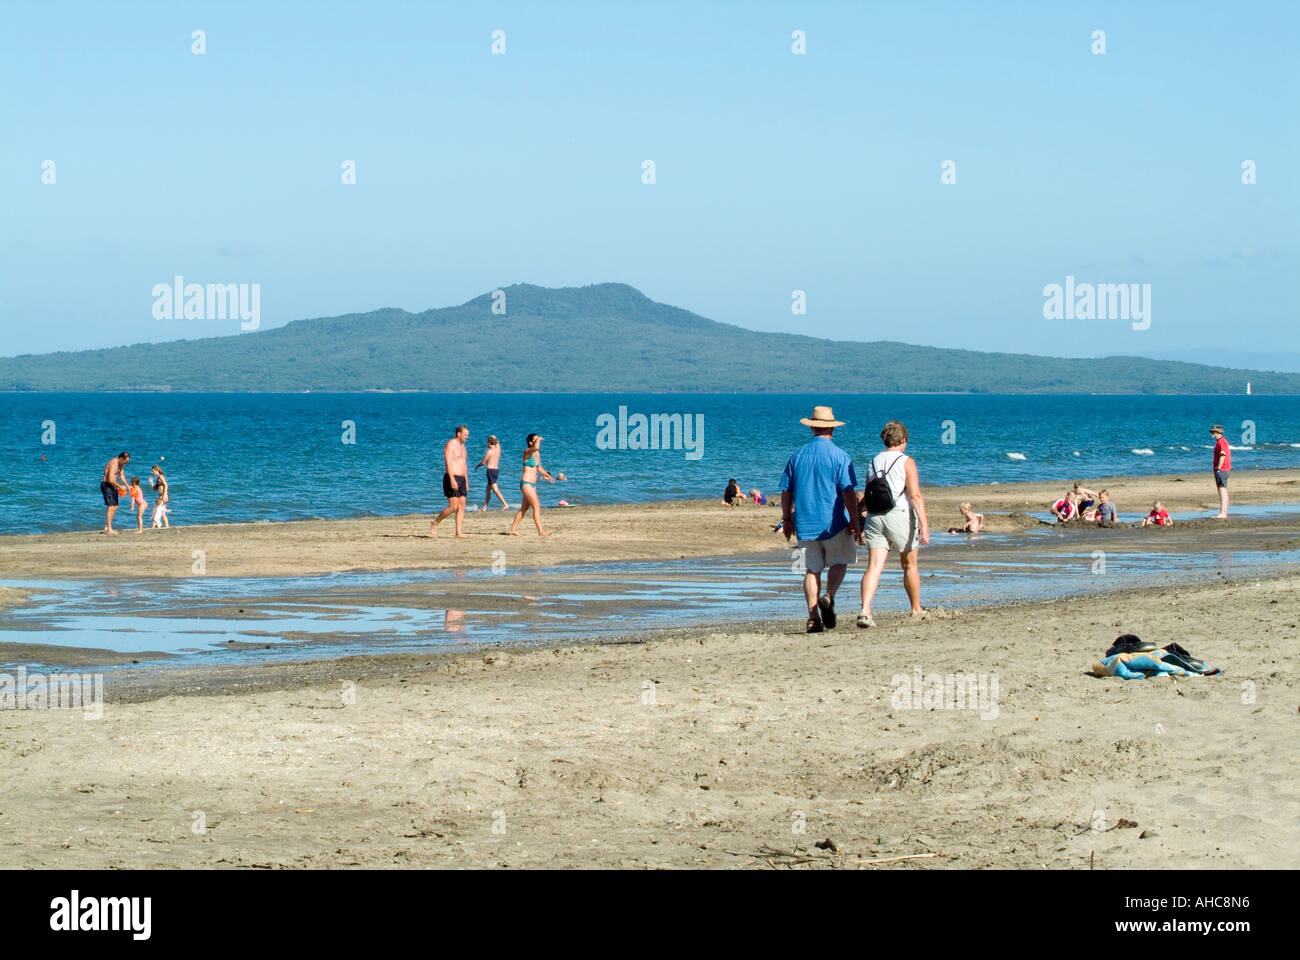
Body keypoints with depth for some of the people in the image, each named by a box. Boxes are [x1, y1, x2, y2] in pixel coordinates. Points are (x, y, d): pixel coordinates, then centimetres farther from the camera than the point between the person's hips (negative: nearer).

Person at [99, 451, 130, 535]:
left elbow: (121, 475, 18)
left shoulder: (121, 464, 7)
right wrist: (120, 487, -21)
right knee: (110, 506, -16)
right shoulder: (113, 464, -24)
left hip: (113, 486, 10)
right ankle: (109, 529, -19)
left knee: (115, 507, 11)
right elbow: (111, 480, -29)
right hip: (106, 485, -10)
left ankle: (106, 528, 18)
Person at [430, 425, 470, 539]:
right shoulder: (450, 445, -10)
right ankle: (435, 523, 5)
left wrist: (466, 482, 21)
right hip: (451, 479, -9)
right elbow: (448, 463, -19)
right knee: (453, 507, -13)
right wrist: (452, 480, -28)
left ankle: (458, 533, -2)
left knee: (461, 507, 0)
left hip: (461, 479, 9)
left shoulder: (462, 446, 19)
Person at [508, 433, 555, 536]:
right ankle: (541, 531, -13)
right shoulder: (527, 451, -13)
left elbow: (539, 468, 25)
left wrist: (548, 475, 14)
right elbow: (536, 447, -36)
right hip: (526, 483, -9)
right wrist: (538, 439, -17)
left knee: (524, 508, 15)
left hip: (533, 485, 9)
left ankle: (512, 530, 23)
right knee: (537, 506, -13)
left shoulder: (537, 453, 12)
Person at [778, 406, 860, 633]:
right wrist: (854, 521, -6)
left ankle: (813, 618, 0)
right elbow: (848, 492, -11)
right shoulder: (839, 456, -6)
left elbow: (786, 491, 10)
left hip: (805, 524, 3)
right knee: (839, 562, 12)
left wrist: (786, 519, 19)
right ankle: (828, 597, -13)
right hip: (833, 521, -3)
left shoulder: (797, 456, 6)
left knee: (812, 569, 7)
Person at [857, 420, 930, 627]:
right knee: (910, 565, 14)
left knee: (874, 565, -5)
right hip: (899, 515, -4)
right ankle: (916, 610, 27)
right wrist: (924, 524, -15)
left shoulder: (874, 462, 13)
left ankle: (865, 610, -24)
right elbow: (915, 495, -12)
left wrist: (860, 524, 28)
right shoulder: (906, 462, -3)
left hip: (874, 517, 4)